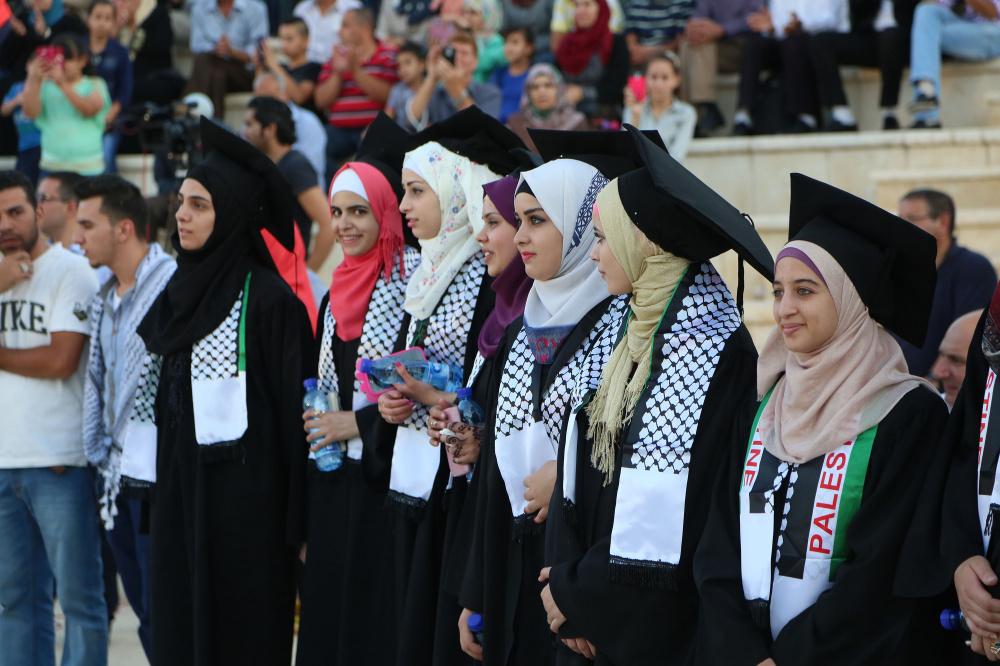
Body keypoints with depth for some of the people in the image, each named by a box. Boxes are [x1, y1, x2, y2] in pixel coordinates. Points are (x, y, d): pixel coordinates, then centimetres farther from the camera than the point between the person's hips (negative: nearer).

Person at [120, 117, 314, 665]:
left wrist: (294, 521, -14)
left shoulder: (266, 297, -11)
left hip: (242, 497, -7)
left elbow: (292, 404, -12)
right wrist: (151, 487, 14)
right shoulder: (181, 290, 11)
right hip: (179, 491, 7)